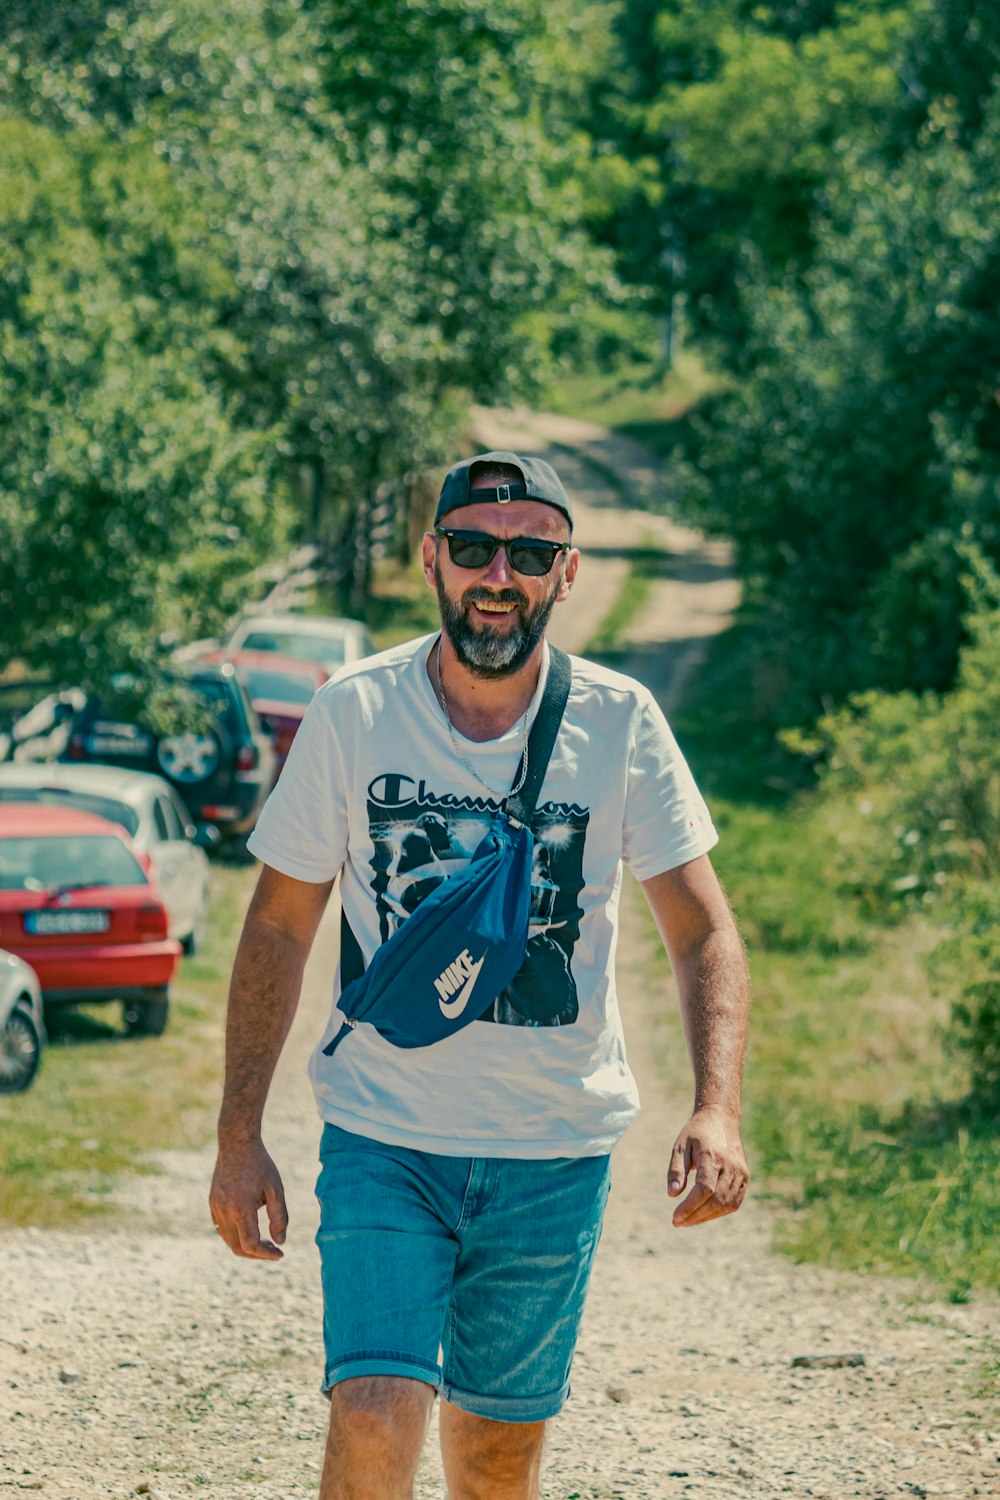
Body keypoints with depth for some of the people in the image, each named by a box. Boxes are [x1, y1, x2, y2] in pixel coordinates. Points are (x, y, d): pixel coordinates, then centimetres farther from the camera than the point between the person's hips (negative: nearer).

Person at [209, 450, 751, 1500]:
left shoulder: (621, 724, -4)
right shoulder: (354, 713, -5)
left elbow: (703, 933, -3)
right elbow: (278, 930, 2)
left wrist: (717, 1109, -19)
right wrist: (239, 1136, -1)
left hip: (556, 1154, 1)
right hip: (382, 1137, -1)